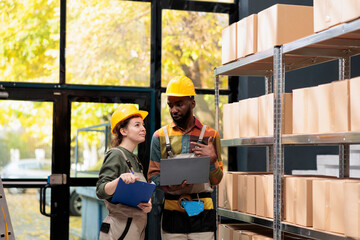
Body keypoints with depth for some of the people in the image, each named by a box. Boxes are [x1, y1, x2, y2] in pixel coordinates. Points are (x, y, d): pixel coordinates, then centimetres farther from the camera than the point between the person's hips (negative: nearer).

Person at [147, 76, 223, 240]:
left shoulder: (210, 135, 8)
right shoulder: (160, 136, 8)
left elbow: (217, 180, 9)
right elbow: (153, 174, 6)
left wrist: (212, 160, -11)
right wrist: (168, 185, -15)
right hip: (172, 212, 0)